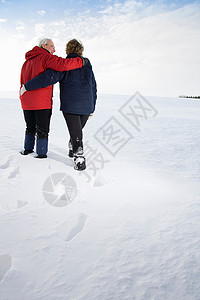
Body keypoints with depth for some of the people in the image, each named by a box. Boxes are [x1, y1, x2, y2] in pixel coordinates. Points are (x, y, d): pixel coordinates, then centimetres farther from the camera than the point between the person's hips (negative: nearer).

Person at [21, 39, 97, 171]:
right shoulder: (87, 65, 13)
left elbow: (49, 77, -18)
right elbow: (94, 88, 15)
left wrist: (27, 86, -12)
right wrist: (92, 107, 21)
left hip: (70, 106, -5)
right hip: (86, 106, 5)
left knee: (76, 133, -2)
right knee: (78, 129, 20)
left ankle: (80, 159, -8)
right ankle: (72, 150, 36)